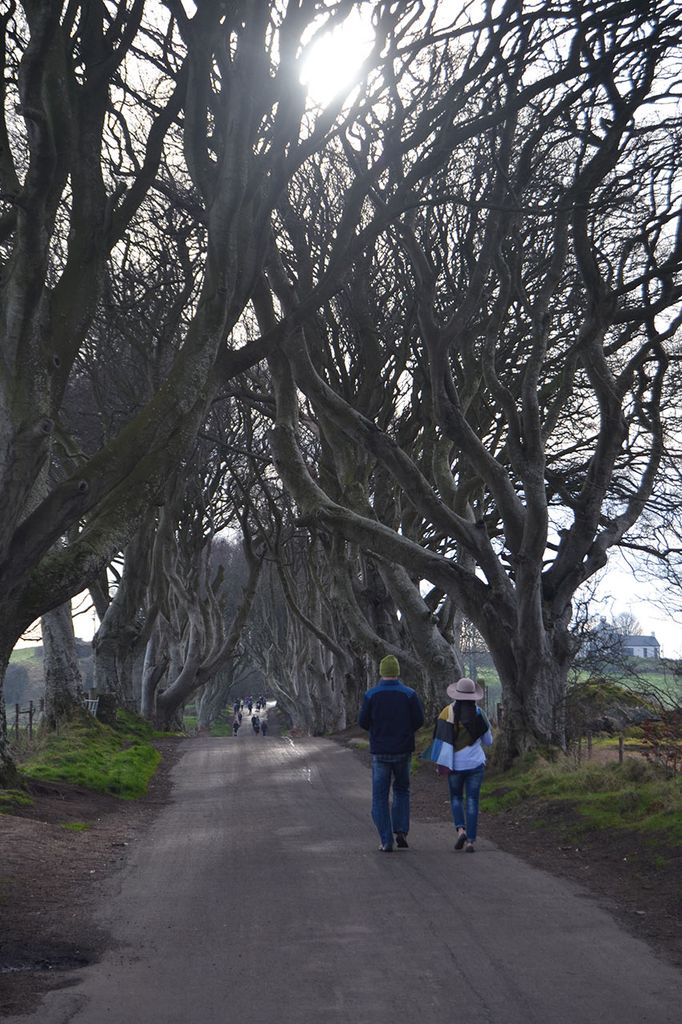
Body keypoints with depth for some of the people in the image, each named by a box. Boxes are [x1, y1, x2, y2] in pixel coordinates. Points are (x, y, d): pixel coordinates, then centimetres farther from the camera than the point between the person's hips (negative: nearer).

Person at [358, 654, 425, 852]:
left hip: (380, 752, -1)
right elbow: (419, 719, -6)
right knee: (401, 790, 20)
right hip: (403, 750, 1)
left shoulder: (371, 695, -6)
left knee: (380, 796, 5)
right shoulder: (409, 694, -4)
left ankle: (386, 841, -1)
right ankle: (401, 831, 5)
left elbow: (363, 722, -6)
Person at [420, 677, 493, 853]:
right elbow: (488, 741, 8)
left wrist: (441, 764, -6)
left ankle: (461, 829, -2)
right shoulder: (479, 714, -2)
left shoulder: (448, 712, -7)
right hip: (476, 764, 1)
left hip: (456, 764, 0)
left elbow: (442, 739, -10)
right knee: (472, 801, 5)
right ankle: (470, 840, 1)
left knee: (456, 797, 18)